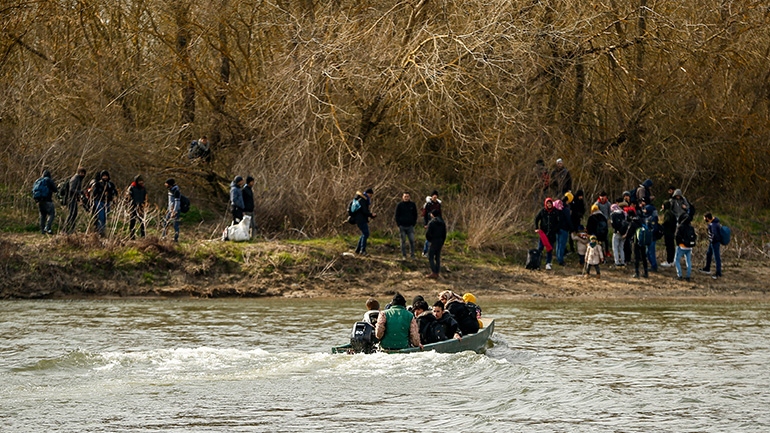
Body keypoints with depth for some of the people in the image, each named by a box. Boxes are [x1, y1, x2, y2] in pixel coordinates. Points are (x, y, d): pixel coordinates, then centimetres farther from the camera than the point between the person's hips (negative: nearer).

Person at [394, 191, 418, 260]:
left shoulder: (413, 205, 5)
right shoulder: (399, 205, 2)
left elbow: (415, 215, 11)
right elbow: (397, 215, 5)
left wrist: (414, 223, 2)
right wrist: (398, 225, -3)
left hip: (410, 226, 0)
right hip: (402, 226, 0)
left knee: (412, 241, -4)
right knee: (403, 241, 4)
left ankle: (412, 255, 3)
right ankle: (403, 255, 9)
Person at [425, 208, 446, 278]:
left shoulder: (431, 223, -13)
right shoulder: (442, 223, 6)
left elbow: (428, 233, -16)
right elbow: (444, 234, 9)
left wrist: (429, 240, 3)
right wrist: (442, 243, 16)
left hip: (433, 241, -7)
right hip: (440, 241, 7)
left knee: (430, 257, -1)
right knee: (437, 257, 12)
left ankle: (433, 273, -7)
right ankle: (437, 273, 14)